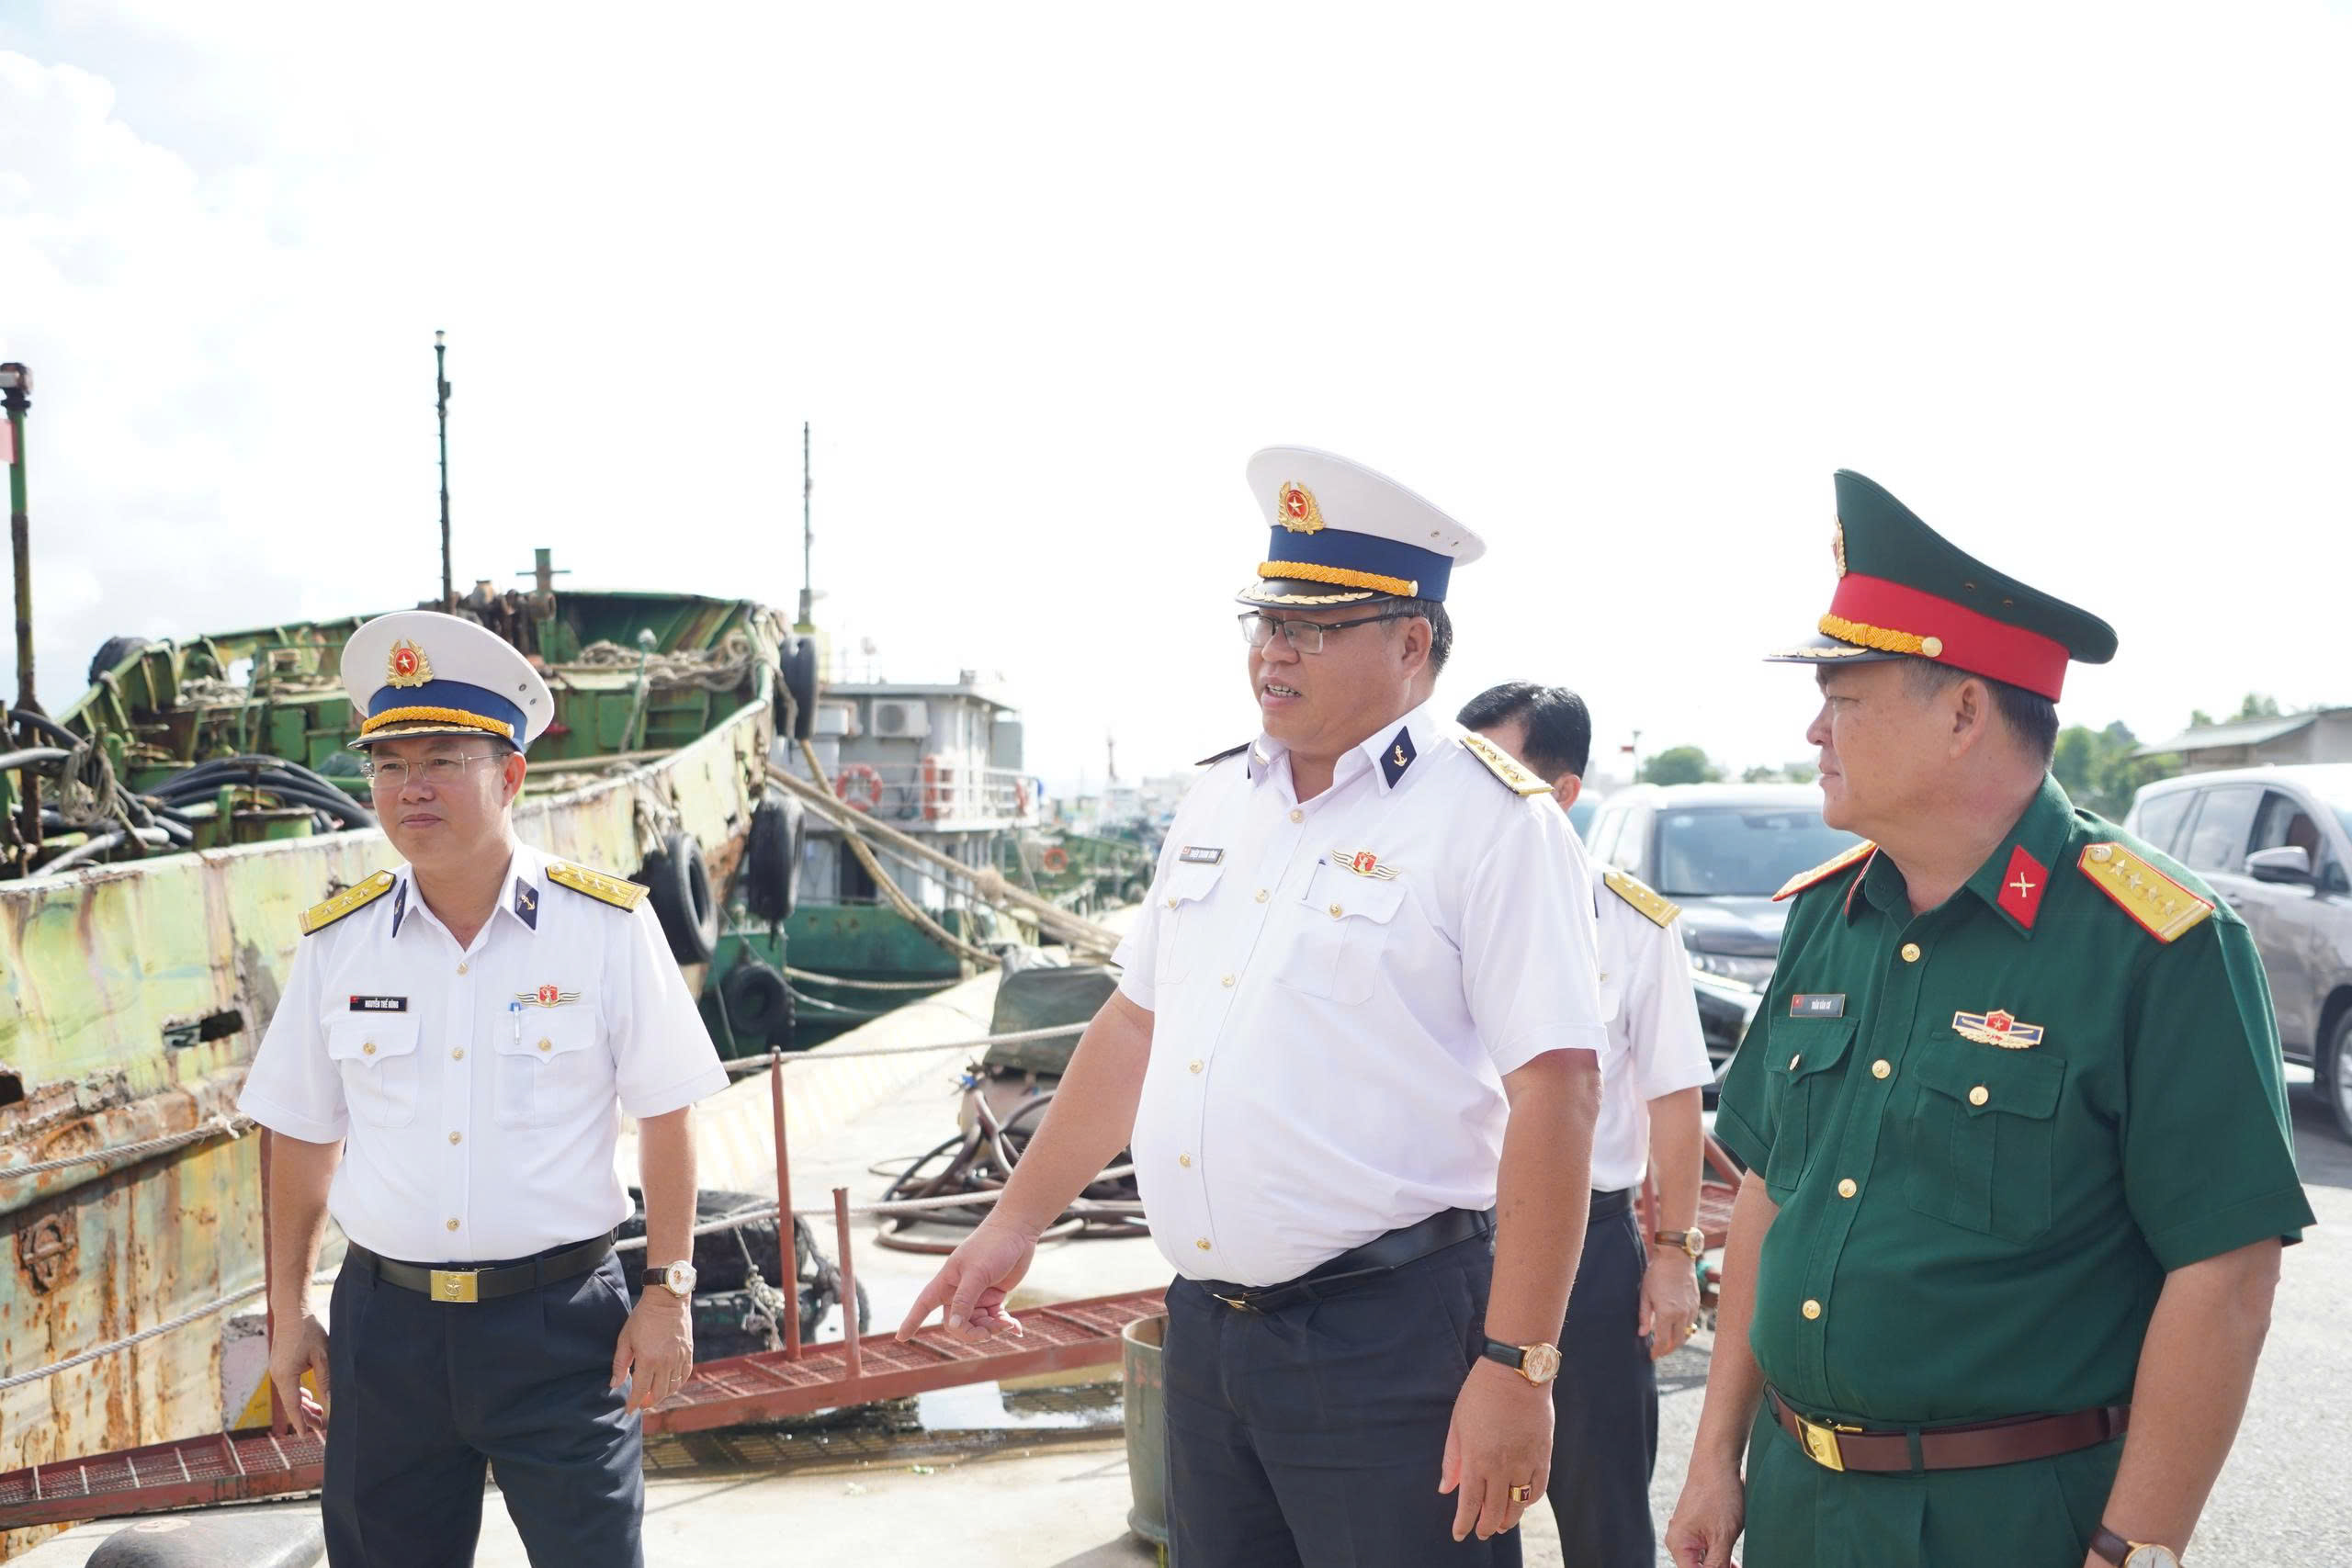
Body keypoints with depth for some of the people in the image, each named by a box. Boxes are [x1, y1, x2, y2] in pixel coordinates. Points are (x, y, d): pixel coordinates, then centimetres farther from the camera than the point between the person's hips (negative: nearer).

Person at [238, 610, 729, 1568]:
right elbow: (302, 1136, 10)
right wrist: (288, 1313, 11)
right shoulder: (337, 942, 2)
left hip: (558, 1316, -3)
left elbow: (664, 1118, -2)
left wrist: (667, 1294, -4)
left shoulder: (608, 926, -6)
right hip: (386, 1319, 3)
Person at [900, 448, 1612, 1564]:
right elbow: (1136, 1023, 17)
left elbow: (1554, 1092, -17)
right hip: (1206, 1326, 7)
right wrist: (1015, 1224, 18)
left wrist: (1515, 1368, -20)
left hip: (1390, 1339, -6)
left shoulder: (1490, 820, -12)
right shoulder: (1219, 803, 10)